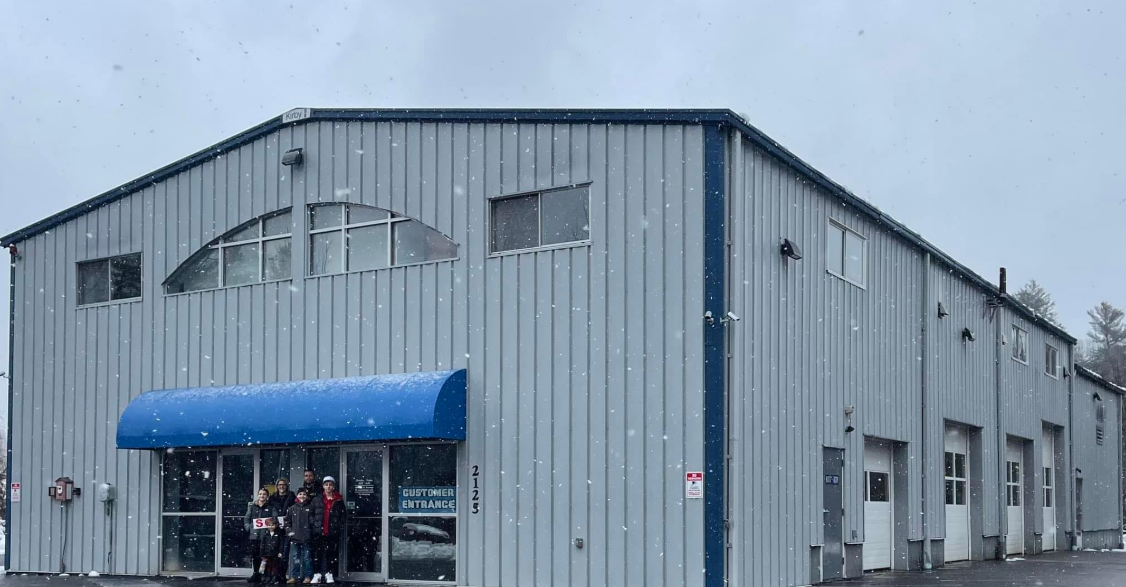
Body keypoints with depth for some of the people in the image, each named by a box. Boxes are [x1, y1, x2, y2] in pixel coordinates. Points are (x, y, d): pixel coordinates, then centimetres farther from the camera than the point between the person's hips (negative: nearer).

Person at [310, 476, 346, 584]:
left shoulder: (339, 501, 5)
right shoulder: (316, 501, 8)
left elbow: (342, 517, 5)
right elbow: (311, 515, 9)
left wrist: (341, 529, -4)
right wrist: (313, 527, -1)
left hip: (333, 533, -1)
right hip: (319, 533, 1)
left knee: (332, 554, 2)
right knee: (318, 554, 1)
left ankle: (329, 574, 11)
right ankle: (317, 575, 7)